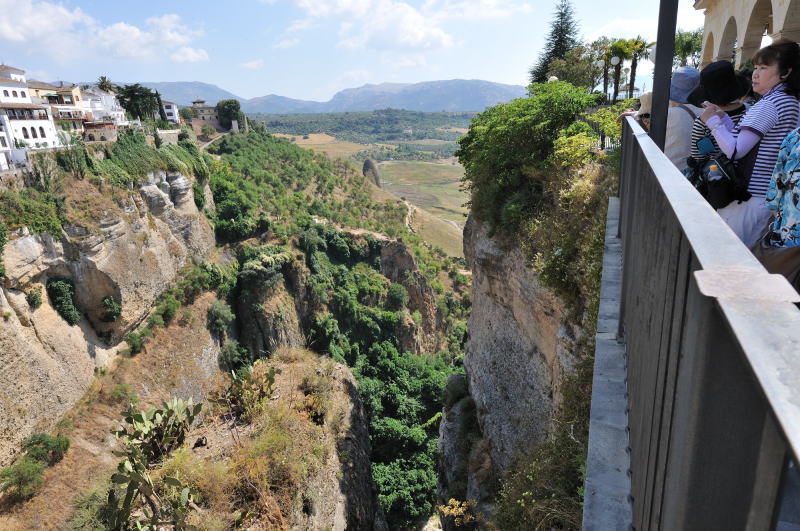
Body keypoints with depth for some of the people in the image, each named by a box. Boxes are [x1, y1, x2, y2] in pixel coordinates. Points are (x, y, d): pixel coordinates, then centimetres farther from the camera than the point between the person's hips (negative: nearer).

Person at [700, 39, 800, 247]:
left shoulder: (770, 104, -14)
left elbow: (735, 151, -18)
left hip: (750, 199, -10)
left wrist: (713, 121, -6)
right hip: (773, 197, 10)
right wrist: (722, 117, 15)